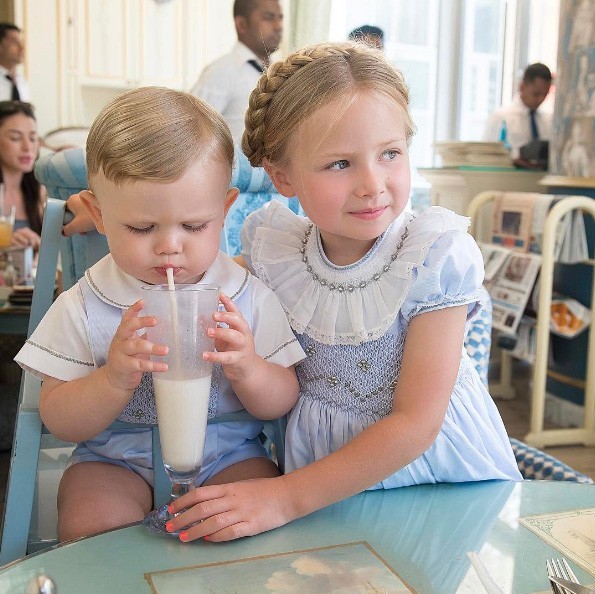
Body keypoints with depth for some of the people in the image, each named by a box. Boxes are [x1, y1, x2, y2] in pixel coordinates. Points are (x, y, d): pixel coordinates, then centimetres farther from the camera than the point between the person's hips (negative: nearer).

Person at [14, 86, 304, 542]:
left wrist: (247, 369, -25)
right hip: (115, 459, 0)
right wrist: (114, 379, -27)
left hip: (228, 455, 1)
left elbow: (282, 403, -2)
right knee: (91, 526, -27)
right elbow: (59, 422, -6)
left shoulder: (250, 298, -8)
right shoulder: (84, 308, -8)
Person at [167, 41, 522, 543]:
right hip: (322, 470, 0)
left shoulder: (435, 256, -18)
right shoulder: (272, 248, -8)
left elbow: (416, 423, -20)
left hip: (433, 465, 0)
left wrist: (286, 498, -25)